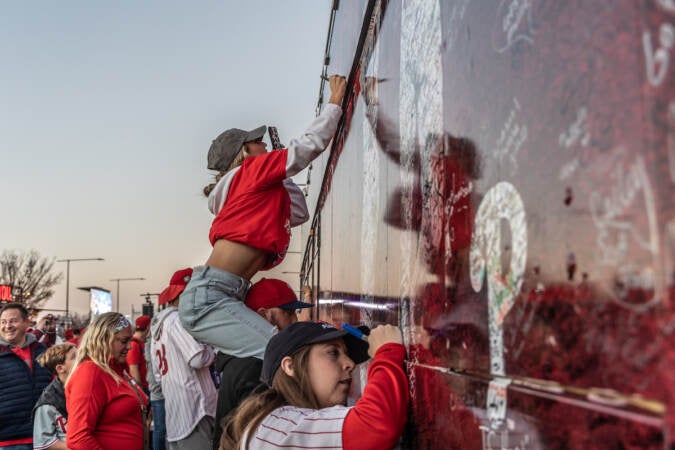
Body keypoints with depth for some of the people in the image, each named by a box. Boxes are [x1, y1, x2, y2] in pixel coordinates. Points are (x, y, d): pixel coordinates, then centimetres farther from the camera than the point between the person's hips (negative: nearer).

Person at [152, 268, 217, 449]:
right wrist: (216, 348, -3)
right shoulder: (178, 318, -10)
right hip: (192, 410, -10)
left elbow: (158, 372, 26)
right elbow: (197, 358, -19)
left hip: (174, 414, 10)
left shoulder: (158, 325, 21)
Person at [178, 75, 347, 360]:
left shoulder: (259, 188, 24)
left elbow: (299, 213, 32)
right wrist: (335, 101, 14)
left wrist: (281, 176, 30)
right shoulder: (251, 170, 1)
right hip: (208, 296, -10)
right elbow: (312, 143, 1)